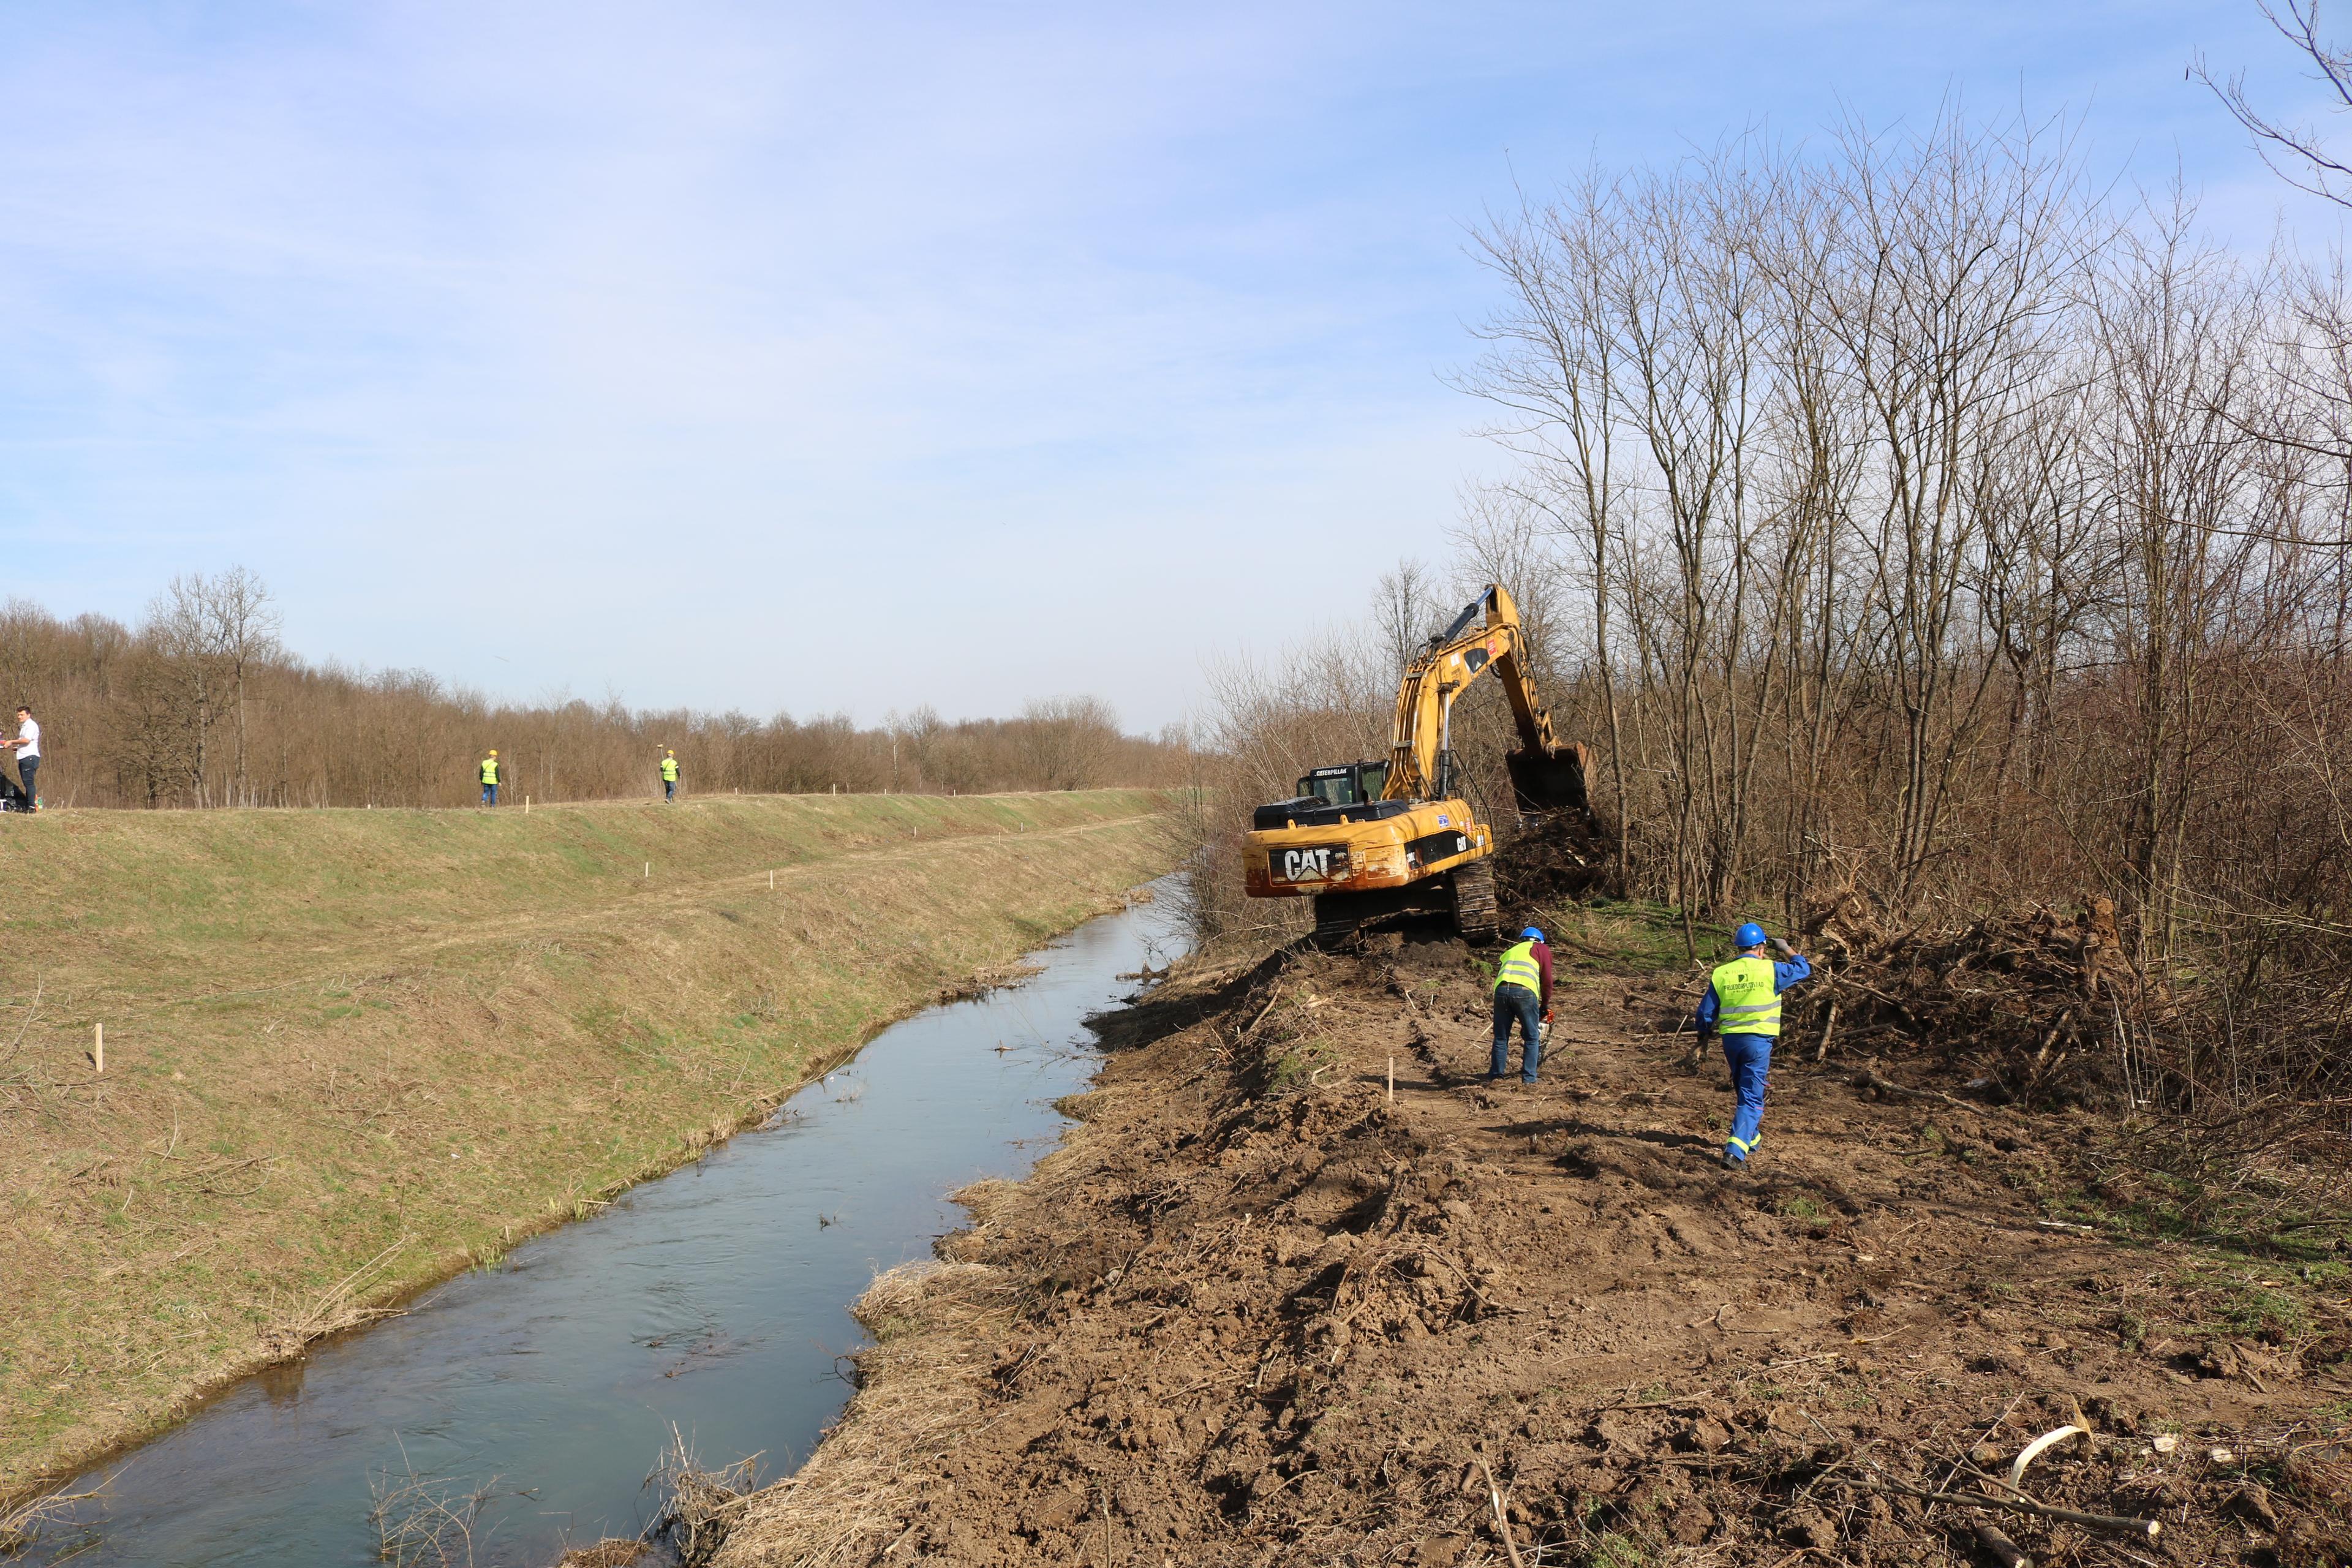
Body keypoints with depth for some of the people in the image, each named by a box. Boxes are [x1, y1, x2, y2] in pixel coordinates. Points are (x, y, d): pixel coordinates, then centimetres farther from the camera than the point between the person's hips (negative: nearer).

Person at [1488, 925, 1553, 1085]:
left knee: (1501, 1038, 15)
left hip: (1501, 990, 4)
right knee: (1532, 1038, 9)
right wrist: (1545, 1006, 23)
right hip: (1525, 991, -4)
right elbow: (1547, 979, 12)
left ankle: (1496, 1075, 17)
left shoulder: (1509, 952, 35)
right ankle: (1528, 1078, 7)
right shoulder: (1541, 949, 22)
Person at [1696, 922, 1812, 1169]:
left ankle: (1752, 1139, 40)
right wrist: (1786, 949, 27)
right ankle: (1735, 1151, -17)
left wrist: (1704, 1033, 26)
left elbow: (1706, 1011, 7)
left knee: (1745, 1091, 24)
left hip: (1730, 1039, 4)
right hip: (1758, 1040, -4)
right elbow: (1803, 969, 10)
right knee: (1751, 1098, -4)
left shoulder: (1721, 974, 2)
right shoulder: (1770, 970, -7)